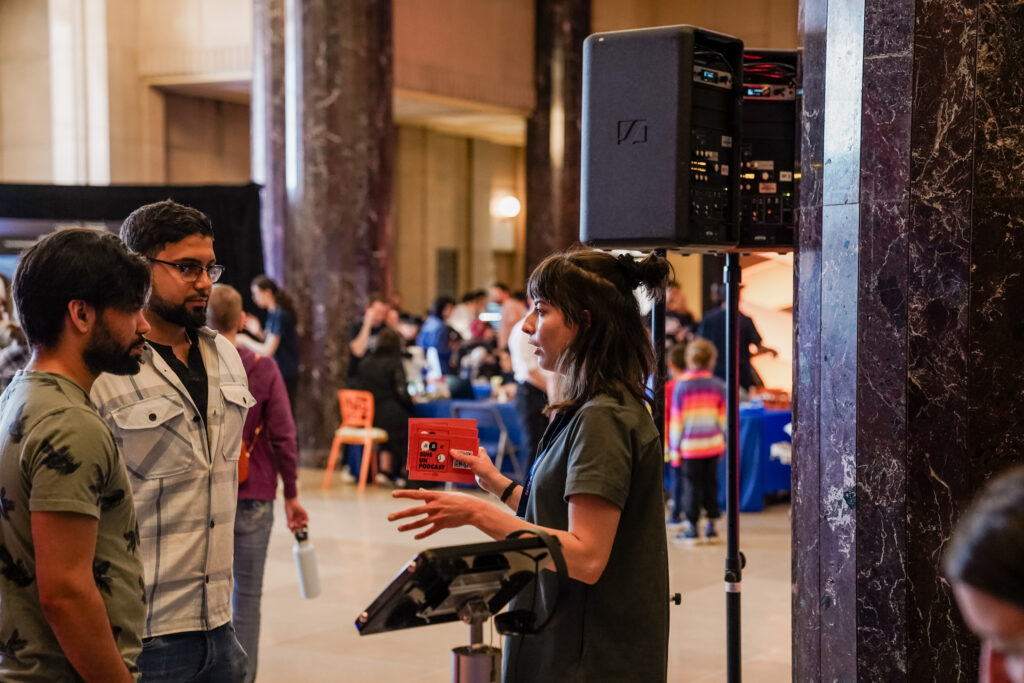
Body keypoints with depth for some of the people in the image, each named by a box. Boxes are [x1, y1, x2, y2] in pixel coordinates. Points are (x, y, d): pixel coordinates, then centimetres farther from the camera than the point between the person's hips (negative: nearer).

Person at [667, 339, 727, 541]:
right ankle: (711, 525, 16)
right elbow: (723, 418, 6)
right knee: (710, 483, 12)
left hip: (690, 446, -3)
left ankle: (692, 526, 6)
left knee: (691, 485, 3)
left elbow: (676, 419, -6)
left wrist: (674, 448, 0)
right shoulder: (718, 385, 0)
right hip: (713, 444, 3)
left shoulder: (681, 385, -8)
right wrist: (723, 443, 17)